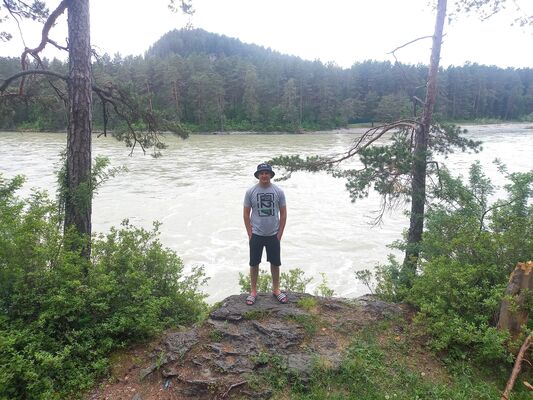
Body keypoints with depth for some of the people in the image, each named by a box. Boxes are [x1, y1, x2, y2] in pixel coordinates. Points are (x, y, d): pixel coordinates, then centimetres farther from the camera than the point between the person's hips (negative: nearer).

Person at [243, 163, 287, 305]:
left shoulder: (278, 191, -3)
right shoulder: (250, 192, -5)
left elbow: (283, 213, 1)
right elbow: (246, 214, 0)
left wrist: (279, 234, -2)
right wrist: (250, 234, -4)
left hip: (273, 235, 1)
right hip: (256, 235, -1)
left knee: (275, 263, 12)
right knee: (254, 263, 7)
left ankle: (276, 289, 29)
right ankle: (253, 291, 22)